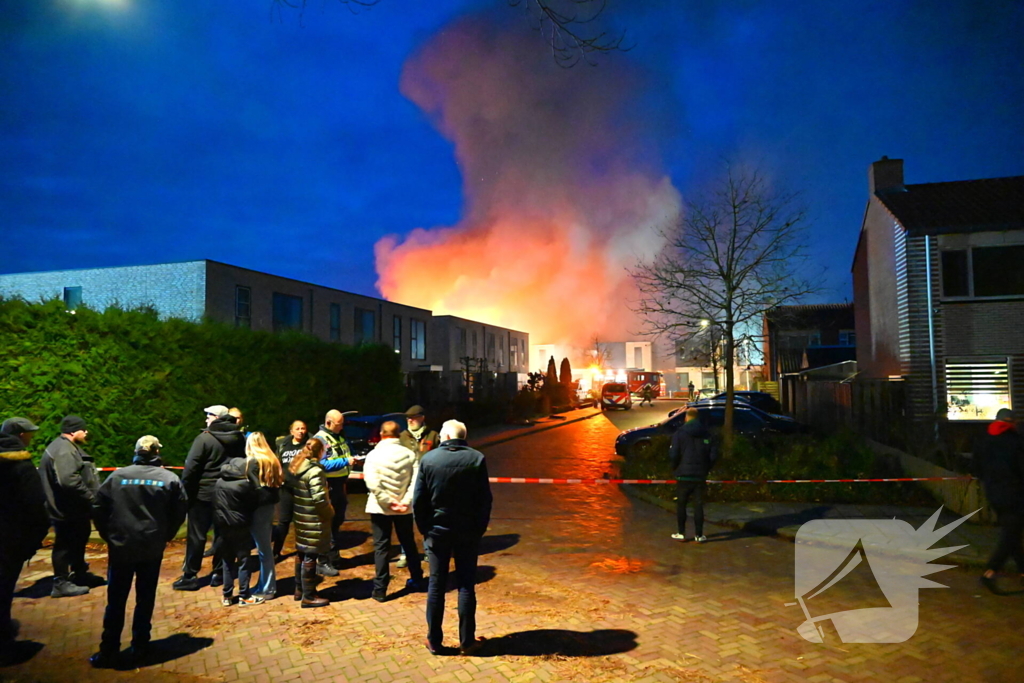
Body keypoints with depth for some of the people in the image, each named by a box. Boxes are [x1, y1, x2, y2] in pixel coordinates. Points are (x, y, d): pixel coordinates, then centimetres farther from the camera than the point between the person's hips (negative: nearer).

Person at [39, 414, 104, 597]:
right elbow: (69, 481, -33)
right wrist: (90, 498, -24)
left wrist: (89, 499, 19)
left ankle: (80, 574, 35)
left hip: (74, 508, 11)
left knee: (78, 542, 22)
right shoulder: (64, 450, -22)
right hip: (66, 510, -11)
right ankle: (61, 583, 8)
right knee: (65, 545, -1)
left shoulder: (69, 447, 15)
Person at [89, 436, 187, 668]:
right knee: (145, 598, 12)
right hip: (153, 548, 0)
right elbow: (180, 510, -3)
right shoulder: (169, 478, -3)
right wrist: (166, 535, 10)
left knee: (116, 600, 9)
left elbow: (98, 507, -2)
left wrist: (108, 534, 10)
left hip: (120, 546, 0)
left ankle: (109, 651, 13)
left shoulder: (118, 475, -2)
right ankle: (139, 646, 17)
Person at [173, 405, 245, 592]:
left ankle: (190, 576, 8)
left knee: (197, 535, 3)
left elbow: (191, 467, -16)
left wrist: (185, 490, -6)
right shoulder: (239, 439, 5)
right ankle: (218, 573, 17)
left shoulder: (205, 438, -13)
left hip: (203, 493, -5)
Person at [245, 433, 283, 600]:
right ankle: (267, 584, 24)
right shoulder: (272, 459, 11)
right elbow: (278, 482, 11)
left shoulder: (253, 462, -11)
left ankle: (267, 588, 6)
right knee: (266, 547, 16)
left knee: (263, 549, -1)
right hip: (270, 504, 8)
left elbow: (254, 487, -17)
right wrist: (273, 499, 13)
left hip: (259, 506, -8)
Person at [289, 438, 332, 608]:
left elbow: (292, 489, 12)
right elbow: (319, 498, -25)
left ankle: (299, 589, 33)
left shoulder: (295, 467, 7)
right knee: (310, 556, 0)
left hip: (300, 516, 9)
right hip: (313, 520, -9)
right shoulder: (314, 470, -21)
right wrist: (330, 513, -10)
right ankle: (308, 596, 8)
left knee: (301, 552, 20)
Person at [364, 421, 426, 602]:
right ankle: (417, 580, 32)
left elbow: (373, 484, -19)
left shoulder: (373, 455, -9)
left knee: (381, 547, 5)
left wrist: (389, 501, -15)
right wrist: (406, 502, -13)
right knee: (409, 543, 19)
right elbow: (416, 481, -12)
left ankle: (380, 590, 6)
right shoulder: (410, 454, -3)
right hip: (404, 509, 3)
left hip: (380, 508, -2)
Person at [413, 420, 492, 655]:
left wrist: (424, 528, 6)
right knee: (466, 586, 8)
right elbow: (485, 499, -7)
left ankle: (434, 641, 18)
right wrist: (480, 528, 3)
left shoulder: (428, 459, -6)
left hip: (437, 531, 0)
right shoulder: (476, 459, -7)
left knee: (436, 585, 10)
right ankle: (467, 641, 14)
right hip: (468, 532, 0)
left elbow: (418, 500, -5)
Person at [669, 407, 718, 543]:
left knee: (681, 504, 8)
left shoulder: (680, 433, -8)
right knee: (698, 505, 7)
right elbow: (713, 454, 1)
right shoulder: (706, 434, 4)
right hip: (700, 476, 3)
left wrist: (675, 468, 4)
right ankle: (699, 534, 9)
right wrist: (706, 469, 13)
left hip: (684, 475, -3)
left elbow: (673, 454, -14)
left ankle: (681, 533, 11)